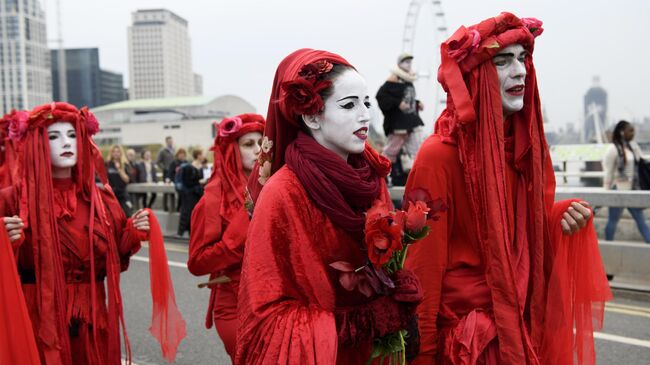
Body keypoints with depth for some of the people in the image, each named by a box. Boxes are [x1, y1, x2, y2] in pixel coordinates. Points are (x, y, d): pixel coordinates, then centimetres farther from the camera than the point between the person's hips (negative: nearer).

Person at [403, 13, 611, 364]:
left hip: (524, 323, 7)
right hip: (464, 332, -7)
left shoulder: (524, 145, 4)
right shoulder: (439, 155, -18)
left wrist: (562, 217, -5)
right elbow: (423, 265, -16)